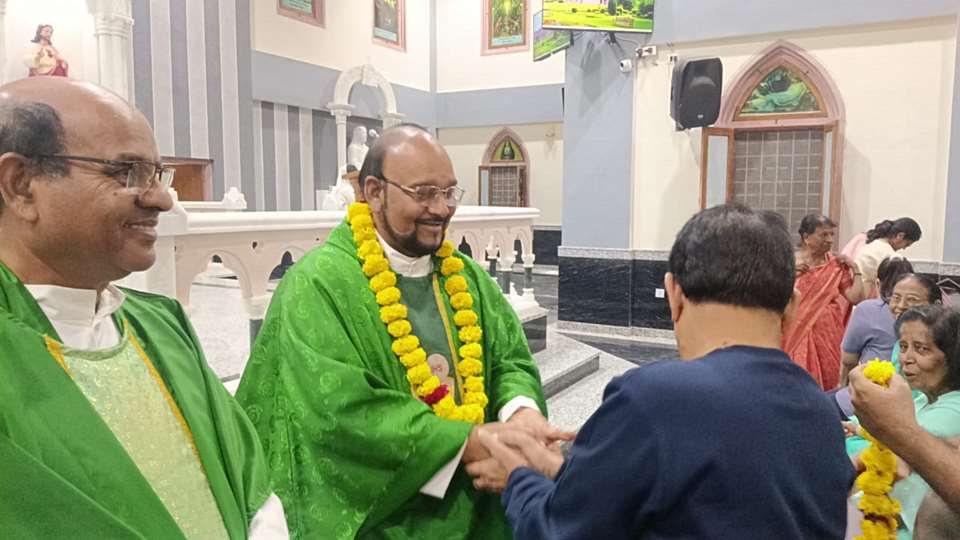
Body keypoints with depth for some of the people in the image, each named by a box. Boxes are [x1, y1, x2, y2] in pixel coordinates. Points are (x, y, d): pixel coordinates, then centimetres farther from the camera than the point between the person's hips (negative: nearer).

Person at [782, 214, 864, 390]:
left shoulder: (836, 265, 4)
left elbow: (856, 297, -2)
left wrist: (855, 269, -1)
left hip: (827, 335, 2)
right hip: (796, 334, -2)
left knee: (827, 385, 5)